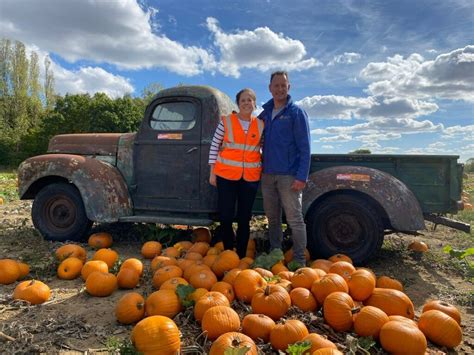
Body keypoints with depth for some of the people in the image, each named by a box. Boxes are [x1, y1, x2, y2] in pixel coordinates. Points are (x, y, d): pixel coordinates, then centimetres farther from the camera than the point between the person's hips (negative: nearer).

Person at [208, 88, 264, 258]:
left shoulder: (261, 125, 6)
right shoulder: (226, 121, 0)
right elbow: (214, 146, 2)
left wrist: (264, 172, 7)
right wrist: (212, 173, -1)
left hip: (251, 177, 2)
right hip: (226, 175, -2)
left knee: (244, 218, 9)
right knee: (226, 217, 2)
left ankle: (241, 256, 22)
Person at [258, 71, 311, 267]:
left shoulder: (296, 113, -2)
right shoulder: (265, 112, 12)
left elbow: (305, 148, -7)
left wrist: (302, 177, -15)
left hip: (289, 175, -5)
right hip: (267, 174, 5)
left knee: (295, 219, -2)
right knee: (272, 218, 13)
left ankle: (299, 261, 7)